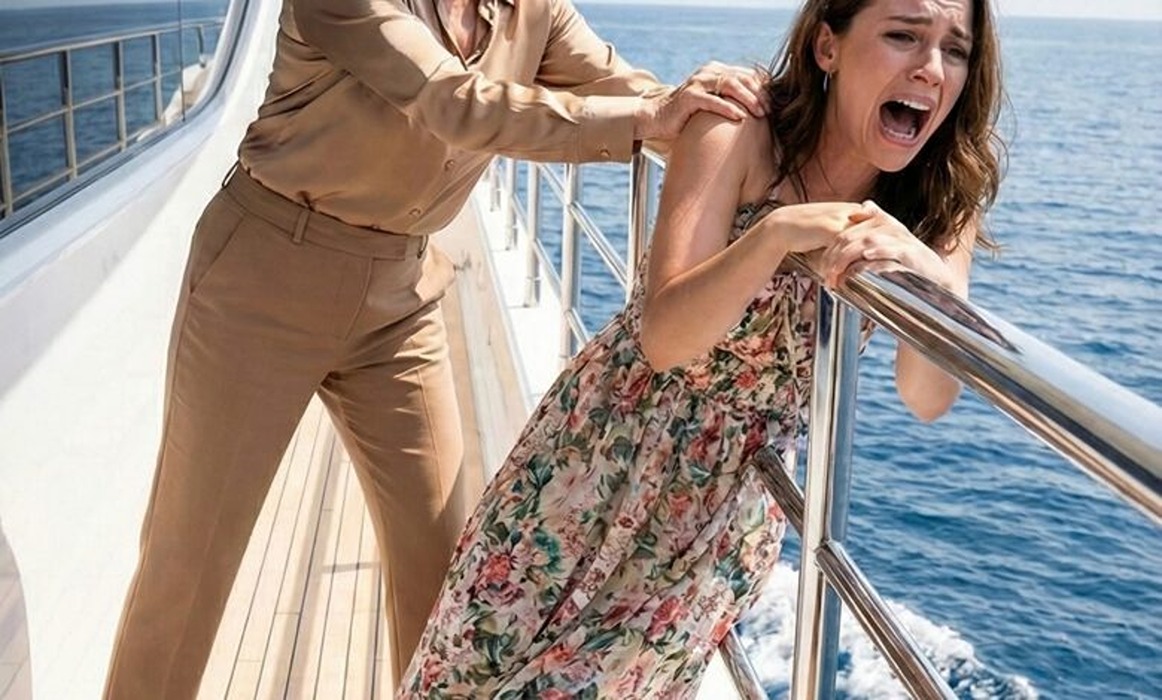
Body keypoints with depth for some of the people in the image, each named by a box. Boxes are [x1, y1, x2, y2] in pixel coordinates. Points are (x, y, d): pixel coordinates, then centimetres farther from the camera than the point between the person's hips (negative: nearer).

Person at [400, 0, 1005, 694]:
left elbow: (930, 399, -21)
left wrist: (932, 280, -42)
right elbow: (662, 337, -28)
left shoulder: (941, 197, -11)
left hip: (731, 497, 2)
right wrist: (776, 233, -44)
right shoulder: (738, 140, -20)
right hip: (608, 444, -1)